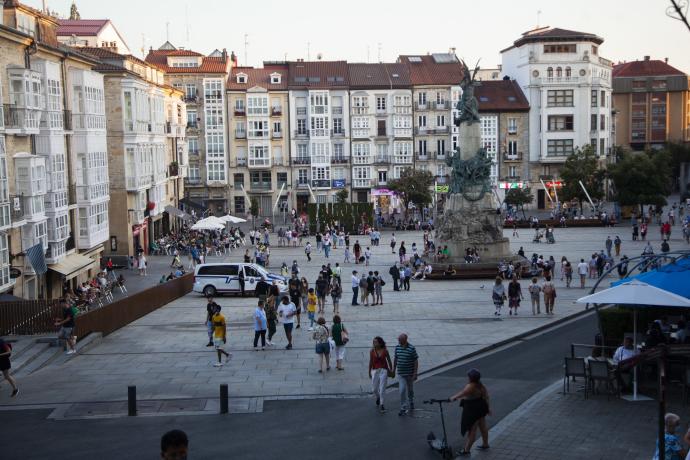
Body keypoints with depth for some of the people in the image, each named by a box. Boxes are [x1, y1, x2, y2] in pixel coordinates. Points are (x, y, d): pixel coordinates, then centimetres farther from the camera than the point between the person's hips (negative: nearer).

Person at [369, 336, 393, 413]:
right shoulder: (372, 351, -4)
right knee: (375, 388, 9)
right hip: (375, 370, 2)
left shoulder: (385, 351, -8)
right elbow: (370, 362, 4)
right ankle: (378, 398, 40)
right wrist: (369, 372, 7)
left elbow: (389, 361, 3)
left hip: (383, 370, -2)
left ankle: (381, 404, 4)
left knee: (382, 388, -5)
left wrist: (391, 370, 7)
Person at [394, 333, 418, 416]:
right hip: (400, 373, 2)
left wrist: (415, 373, -14)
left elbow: (416, 361, -11)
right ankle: (403, 408, -4)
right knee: (402, 390, -7)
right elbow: (395, 359, 11)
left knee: (410, 389, 16)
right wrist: (394, 370, 13)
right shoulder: (397, 347, -1)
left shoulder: (412, 348, -14)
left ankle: (411, 402, 41)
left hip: (410, 373, -2)